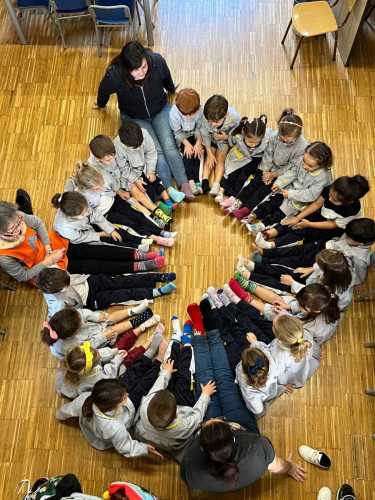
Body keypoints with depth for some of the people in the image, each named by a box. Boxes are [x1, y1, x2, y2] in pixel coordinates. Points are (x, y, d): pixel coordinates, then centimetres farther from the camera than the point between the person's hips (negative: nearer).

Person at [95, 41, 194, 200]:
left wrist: (172, 90, 22)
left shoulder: (157, 61, -24)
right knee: (156, 151, -20)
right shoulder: (115, 75, -29)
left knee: (169, 146, -20)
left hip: (160, 110, 2)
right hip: (134, 118, -1)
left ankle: (184, 185, -19)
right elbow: (104, 91, -5)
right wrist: (101, 105, 16)